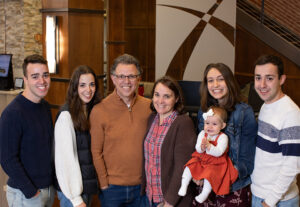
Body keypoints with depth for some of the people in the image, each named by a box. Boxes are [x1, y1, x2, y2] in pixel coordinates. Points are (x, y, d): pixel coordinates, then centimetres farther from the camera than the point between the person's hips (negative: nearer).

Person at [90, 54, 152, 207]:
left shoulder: (149, 107, -1)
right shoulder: (99, 110, -7)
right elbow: (96, 152, -4)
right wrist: (104, 184, -5)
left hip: (141, 186, 2)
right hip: (112, 188, -2)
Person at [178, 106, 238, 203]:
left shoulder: (222, 137, -15)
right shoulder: (202, 134, -1)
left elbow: (218, 152, -25)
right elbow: (198, 150, -4)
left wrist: (209, 146, -37)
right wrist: (202, 147, -28)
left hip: (216, 162, -5)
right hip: (201, 159, 5)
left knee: (210, 173, -26)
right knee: (190, 166, -10)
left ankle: (204, 194, -11)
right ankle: (183, 186, 0)